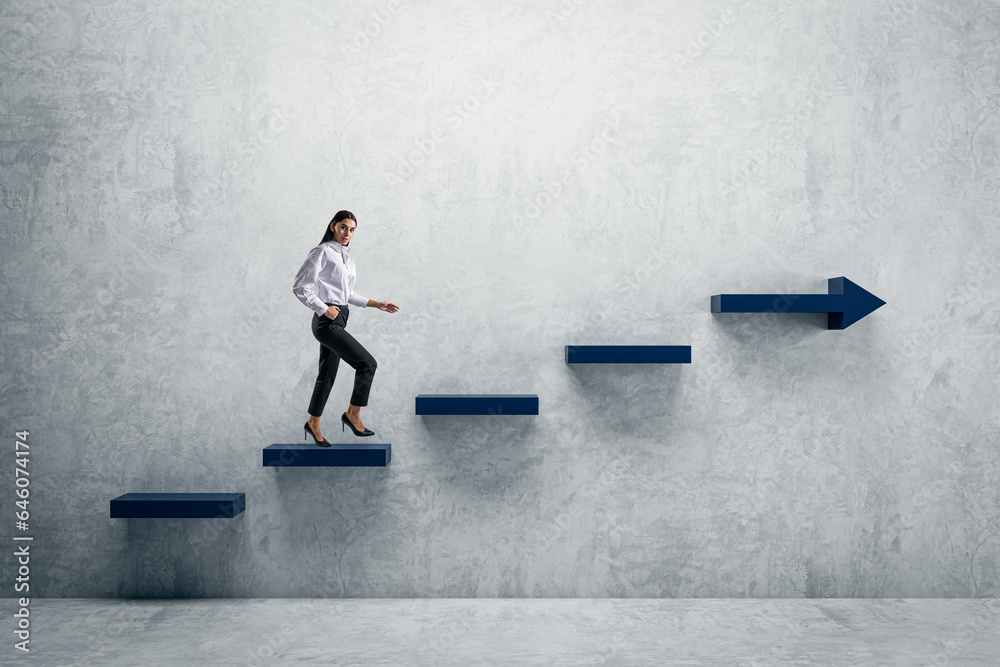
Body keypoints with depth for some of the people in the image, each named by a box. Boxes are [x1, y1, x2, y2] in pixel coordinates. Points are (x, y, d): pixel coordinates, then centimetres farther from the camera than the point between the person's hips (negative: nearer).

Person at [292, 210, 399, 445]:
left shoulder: (347, 256, 16)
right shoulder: (322, 252, -9)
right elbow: (300, 286, -13)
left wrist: (376, 304, 16)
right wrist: (323, 308, -19)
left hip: (339, 319, 9)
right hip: (326, 321, -9)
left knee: (327, 374, 15)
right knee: (367, 363, -14)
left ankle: (313, 424, 27)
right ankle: (352, 414, 0)